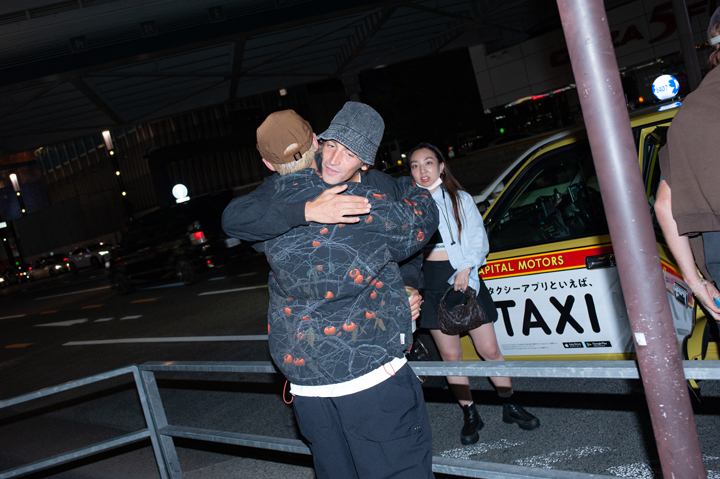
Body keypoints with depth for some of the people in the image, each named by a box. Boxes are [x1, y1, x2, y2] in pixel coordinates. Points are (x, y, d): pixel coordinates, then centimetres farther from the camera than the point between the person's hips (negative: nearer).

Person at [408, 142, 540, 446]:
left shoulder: (461, 199, 4)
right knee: (450, 355, 6)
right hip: (432, 284, 1)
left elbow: (478, 239, 2)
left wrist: (466, 269, -13)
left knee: (489, 350, 4)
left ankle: (510, 406, 24)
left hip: (465, 280, 0)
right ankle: (470, 416, 21)